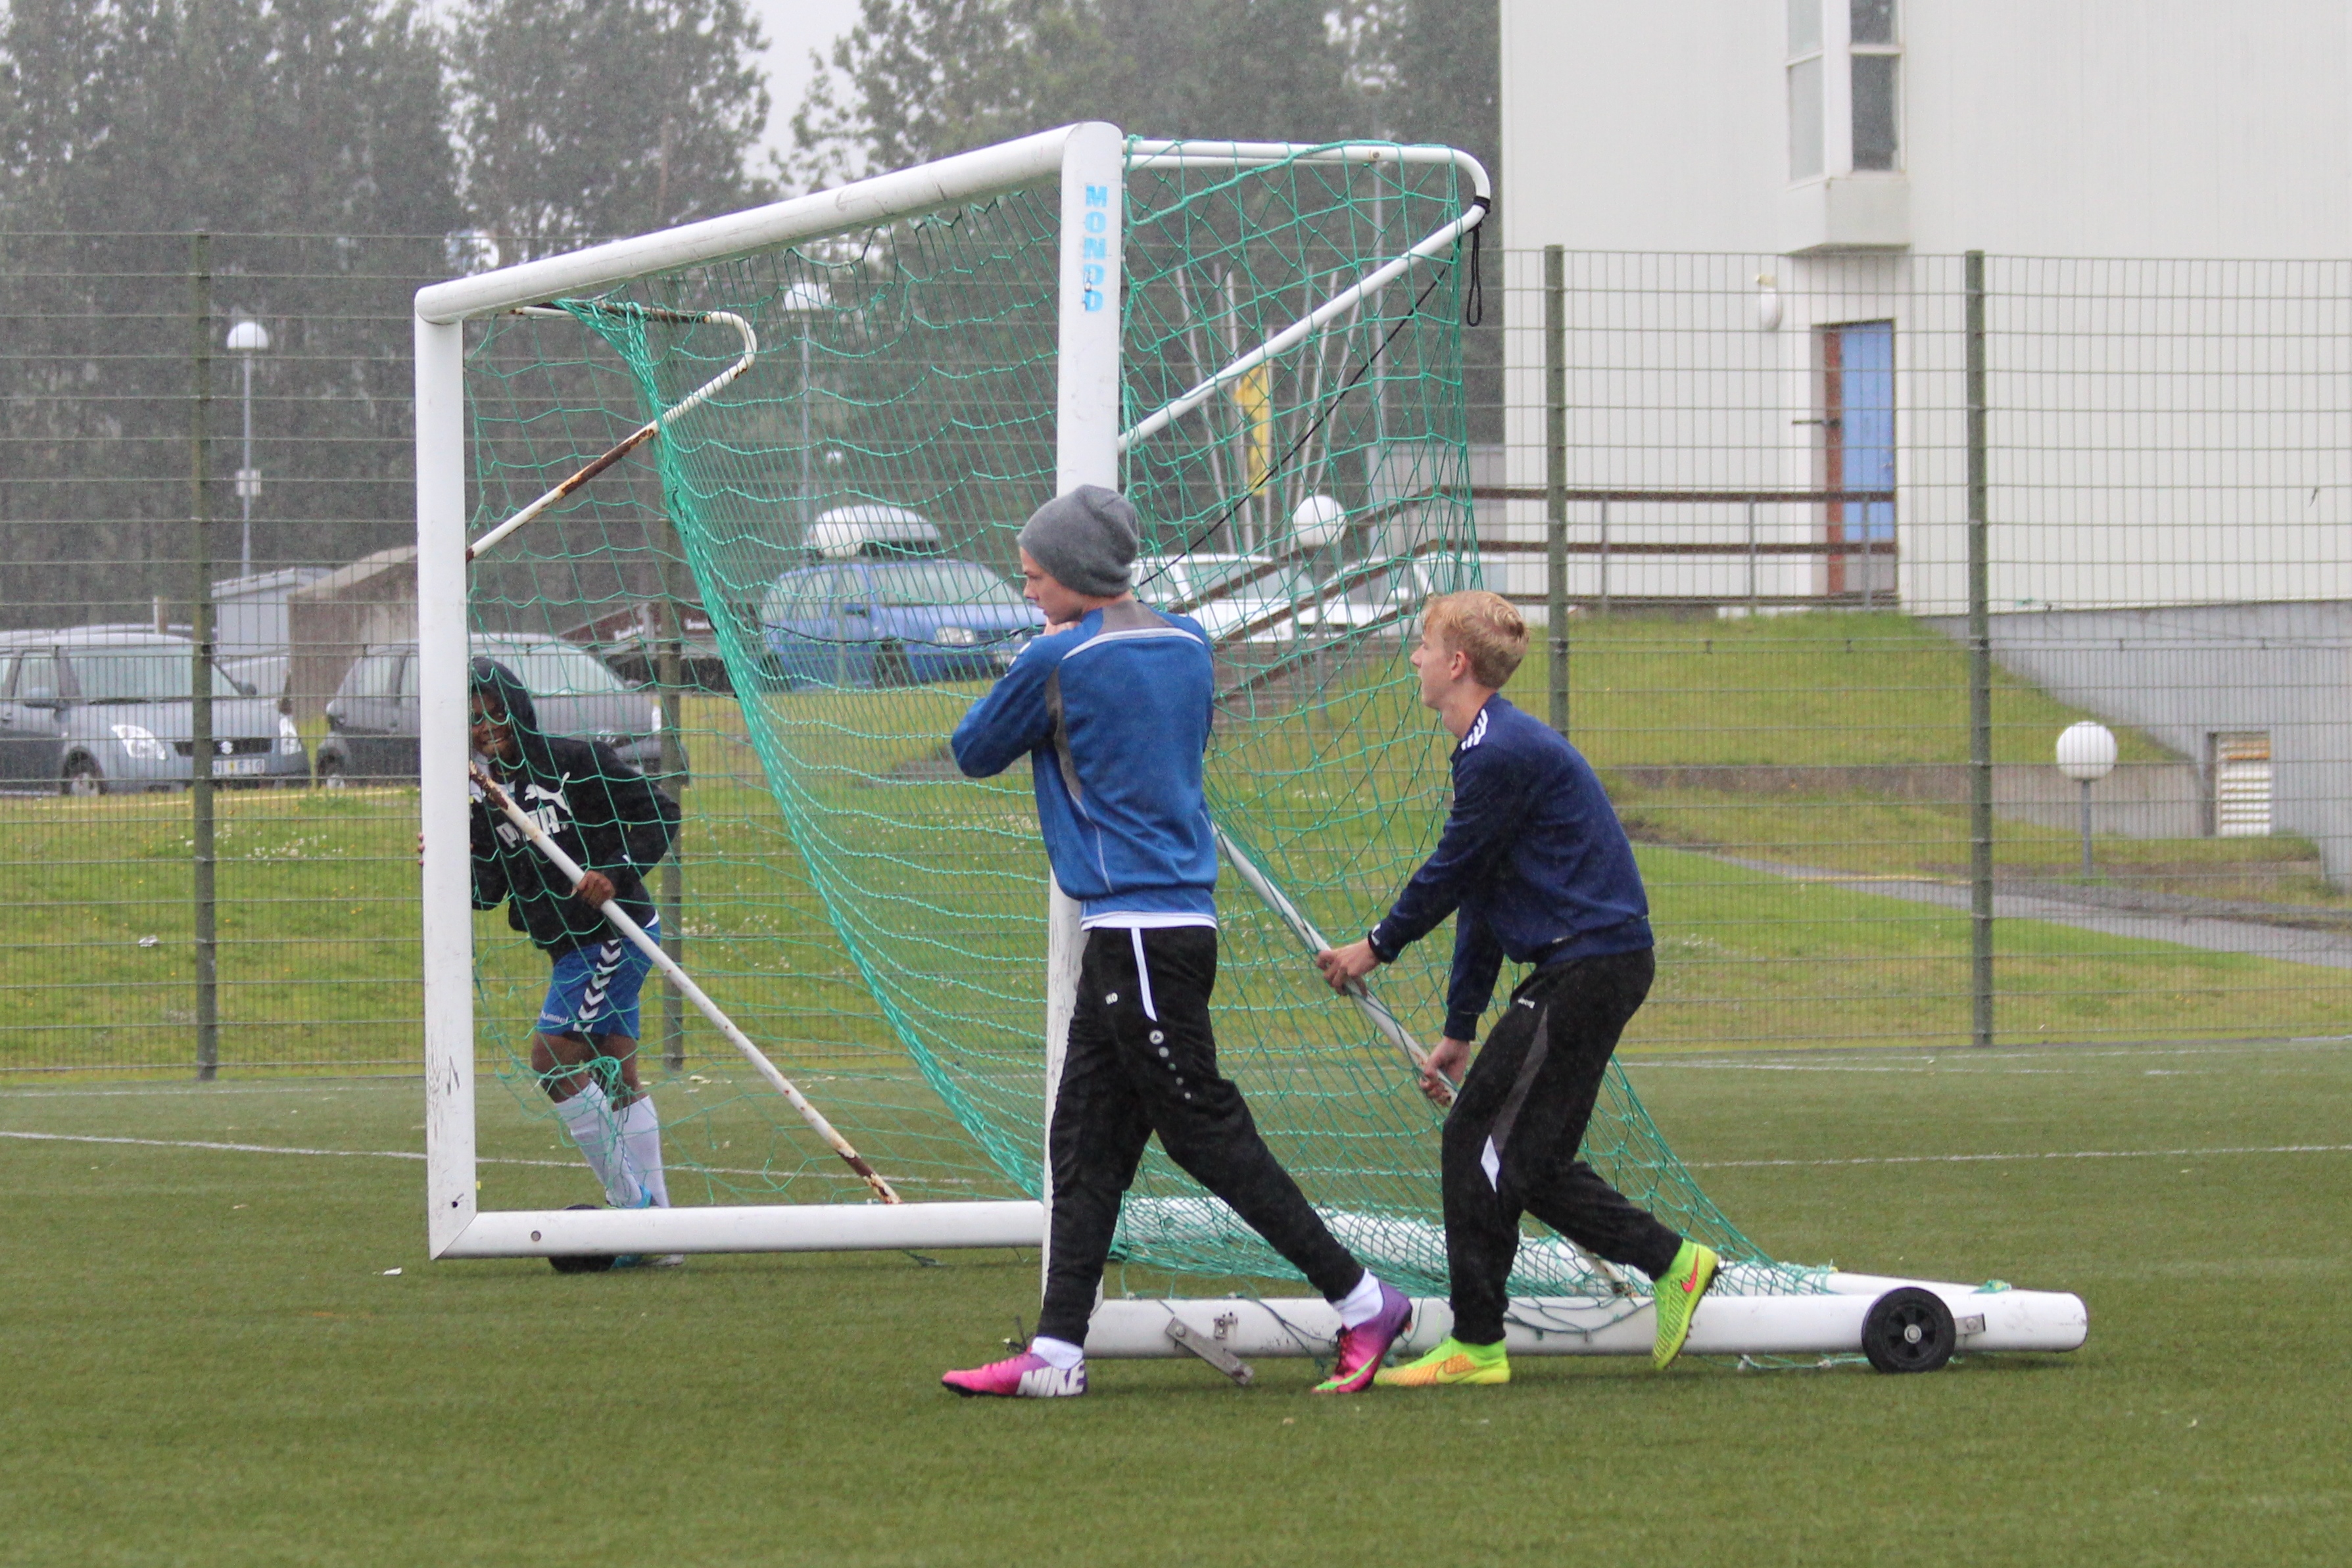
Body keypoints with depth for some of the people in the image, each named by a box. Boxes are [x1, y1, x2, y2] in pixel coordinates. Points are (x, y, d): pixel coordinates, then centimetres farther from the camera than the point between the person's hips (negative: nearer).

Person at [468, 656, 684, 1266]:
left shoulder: (577, 760, -9)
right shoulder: (487, 796, 11)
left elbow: (659, 814, -8)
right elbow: (483, 891, 6)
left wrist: (616, 873, -20)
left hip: (615, 931, -8)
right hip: (572, 947, 8)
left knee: (553, 1060, -13)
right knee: (617, 1077, 9)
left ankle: (630, 1199, -9)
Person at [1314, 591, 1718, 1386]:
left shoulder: (1504, 754, -16)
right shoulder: (1496, 747, 18)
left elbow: (1451, 875, -9)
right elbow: (1478, 898, 22)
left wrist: (1377, 948, 7)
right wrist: (1460, 1030, 24)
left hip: (1587, 963, -10)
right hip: (1596, 962, 10)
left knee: (1478, 1142, -7)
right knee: (1531, 1156, 13)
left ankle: (1475, 1344, -5)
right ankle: (1672, 1263, 14)